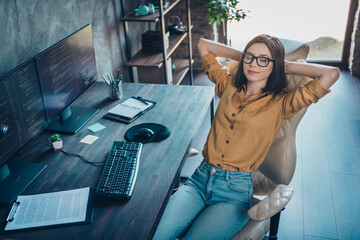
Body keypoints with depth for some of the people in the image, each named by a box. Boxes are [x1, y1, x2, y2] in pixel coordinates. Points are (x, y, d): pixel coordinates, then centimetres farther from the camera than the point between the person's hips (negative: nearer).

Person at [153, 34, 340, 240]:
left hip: (235, 192, -3)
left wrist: (286, 66, 2)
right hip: (201, 179, 3)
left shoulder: (280, 103, 0)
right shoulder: (229, 86, 12)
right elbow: (203, 44, 24)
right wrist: (242, 57, 17)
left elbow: (332, 74, -10)